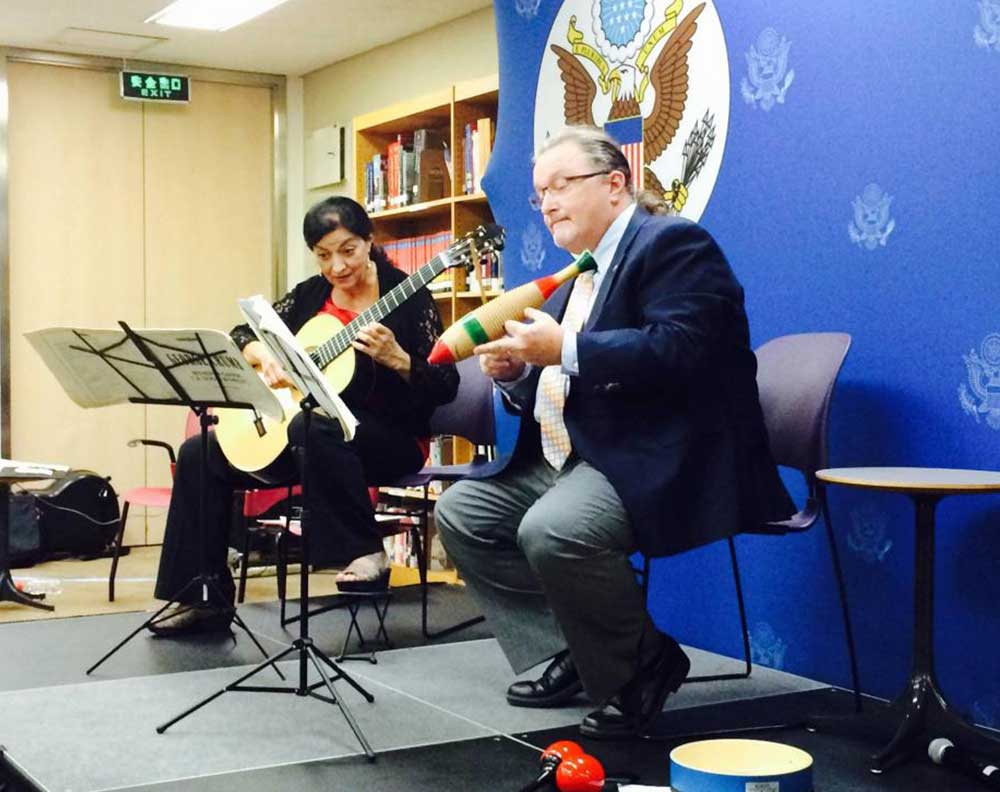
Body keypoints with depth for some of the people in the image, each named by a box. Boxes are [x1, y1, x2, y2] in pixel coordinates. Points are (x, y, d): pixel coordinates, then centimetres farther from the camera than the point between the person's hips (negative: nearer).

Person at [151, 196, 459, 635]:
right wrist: (265, 356, -7)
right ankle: (205, 598, 0)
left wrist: (395, 358, -28)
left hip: (391, 438, -7)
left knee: (311, 428, -39)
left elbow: (446, 387, -11)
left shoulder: (406, 295, -7)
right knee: (200, 453, -5)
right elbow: (242, 334, 15)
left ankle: (365, 552, -24)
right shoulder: (310, 295, 9)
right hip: (297, 429, 7)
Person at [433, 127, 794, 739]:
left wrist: (565, 350, -25)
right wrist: (515, 371, 1)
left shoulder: (672, 243, -9)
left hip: (663, 466, -10)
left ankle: (643, 666, -8)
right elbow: (551, 389, 23)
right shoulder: (577, 277, 20)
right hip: (569, 458, 11)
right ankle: (568, 651, 8)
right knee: (460, 511, 6)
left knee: (552, 531, -33)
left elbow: (678, 350, -26)